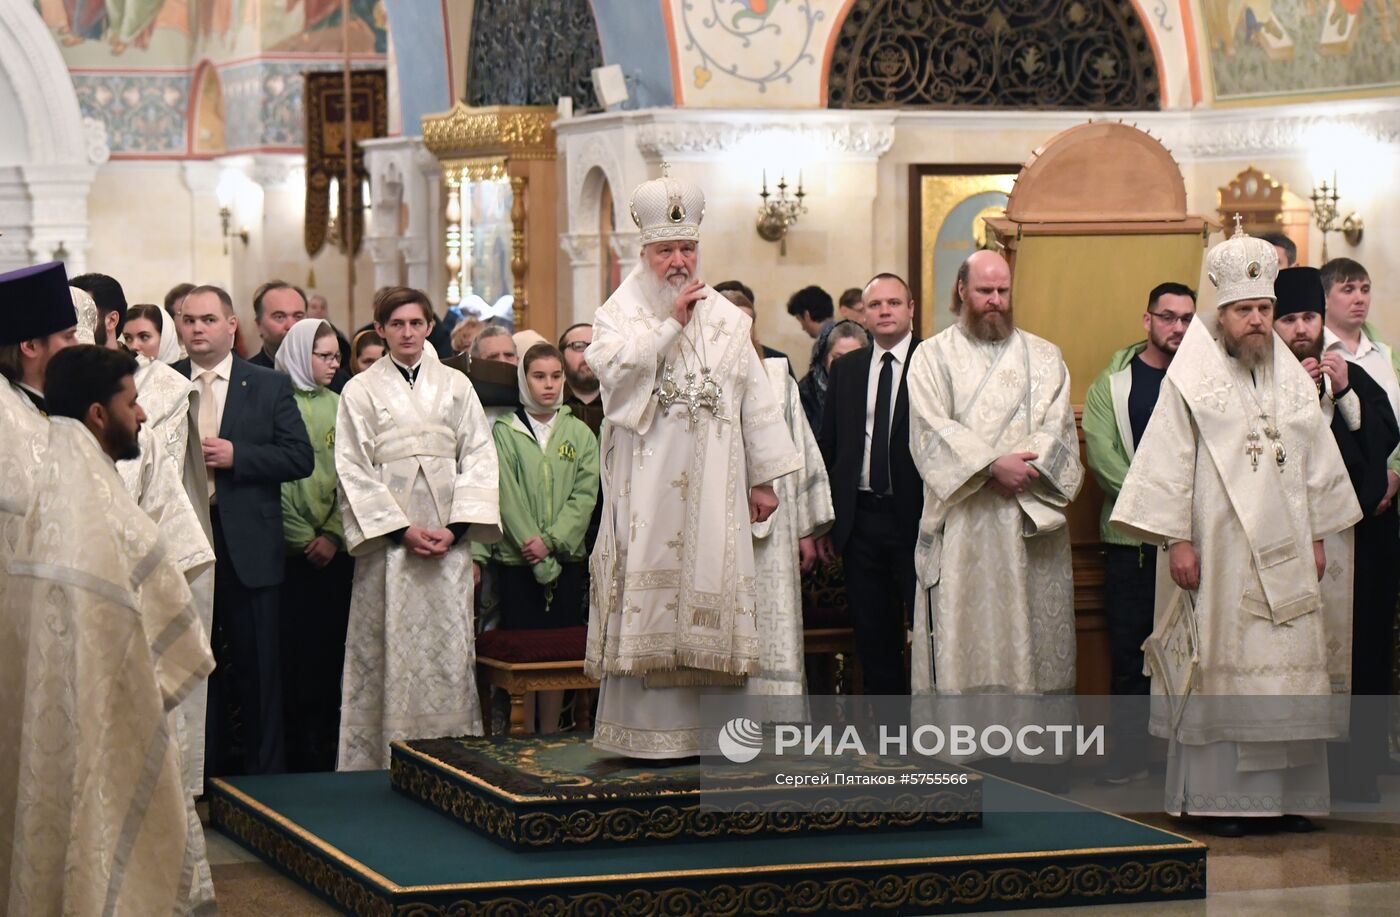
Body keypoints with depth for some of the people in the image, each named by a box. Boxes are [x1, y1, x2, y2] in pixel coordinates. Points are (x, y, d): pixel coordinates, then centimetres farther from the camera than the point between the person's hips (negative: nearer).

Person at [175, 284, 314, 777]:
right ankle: (203, 769, 17)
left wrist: (236, 456, -13)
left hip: (248, 546, -1)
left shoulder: (269, 386, 4)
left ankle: (264, 771, 13)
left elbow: (300, 458, -3)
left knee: (257, 666, 4)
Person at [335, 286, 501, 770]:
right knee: (389, 652, -4)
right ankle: (386, 757, 0)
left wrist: (457, 527, -6)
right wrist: (402, 529, -9)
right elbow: (354, 471, 0)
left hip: (449, 543, 2)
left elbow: (478, 458, 7)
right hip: (388, 542, -2)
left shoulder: (456, 386, 10)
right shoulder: (361, 391, 4)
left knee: (450, 651, 1)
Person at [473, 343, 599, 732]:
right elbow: (507, 498, -5)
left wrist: (552, 541, -14)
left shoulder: (580, 434, 9)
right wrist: (542, 563, -11)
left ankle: (551, 737, 9)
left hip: (566, 560, 2)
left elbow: (585, 495, 1)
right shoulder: (504, 432, 1)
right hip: (517, 562, -2)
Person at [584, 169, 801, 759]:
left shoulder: (725, 318, 13)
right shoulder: (621, 310, 5)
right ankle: (648, 731, -3)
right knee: (649, 593, -6)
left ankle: (713, 730, 3)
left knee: (713, 594, -1)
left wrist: (762, 478, 9)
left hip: (712, 485, 3)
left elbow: (755, 399, 13)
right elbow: (612, 366, -15)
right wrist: (671, 323, -16)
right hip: (646, 485, -3)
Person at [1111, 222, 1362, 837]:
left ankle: (1287, 793, 8)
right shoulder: (1190, 380, -3)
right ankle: (1218, 796, 1)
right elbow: (1169, 463, -6)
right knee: (1217, 670, -3)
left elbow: (1317, 463, 15)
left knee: (1289, 668, 3)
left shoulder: (1294, 380, 11)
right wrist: (1177, 540, -12)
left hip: (1285, 555, 5)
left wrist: (1317, 538, 11)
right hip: (1216, 550, -5)